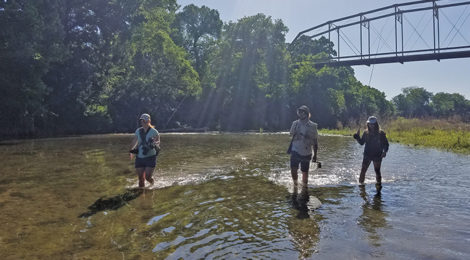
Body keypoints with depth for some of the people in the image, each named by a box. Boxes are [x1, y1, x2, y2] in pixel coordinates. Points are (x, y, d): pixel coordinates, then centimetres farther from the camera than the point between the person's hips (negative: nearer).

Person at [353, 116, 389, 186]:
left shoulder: (381, 133, -5)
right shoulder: (366, 133, 2)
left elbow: (386, 144, -1)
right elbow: (361, 142, 9)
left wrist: (385, 151, -17)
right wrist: (357, 136, -6)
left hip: (377, 155, -2)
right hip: (367, 155, 2)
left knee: (377, 170, 3)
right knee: (363, 170, -1)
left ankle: (379, 183, 22)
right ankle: (361, 182, 12)